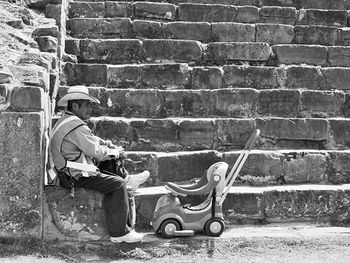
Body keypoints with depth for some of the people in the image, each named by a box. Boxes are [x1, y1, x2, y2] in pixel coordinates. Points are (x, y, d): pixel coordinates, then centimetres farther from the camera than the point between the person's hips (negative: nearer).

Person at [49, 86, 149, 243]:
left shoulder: (64, 122, 17)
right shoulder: (76, 126, -19)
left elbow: (92, 140, 23)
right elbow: (97, 152, -18)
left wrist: (110, 145, 10)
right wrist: (116, 152, 0)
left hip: (68, 174, 11)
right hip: (77, 177, -11)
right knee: (117, 184, -14)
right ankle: (119, 233, -12)